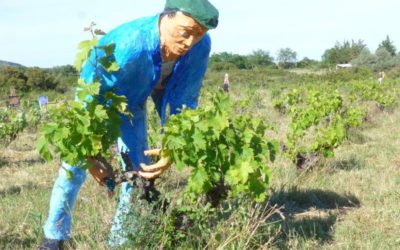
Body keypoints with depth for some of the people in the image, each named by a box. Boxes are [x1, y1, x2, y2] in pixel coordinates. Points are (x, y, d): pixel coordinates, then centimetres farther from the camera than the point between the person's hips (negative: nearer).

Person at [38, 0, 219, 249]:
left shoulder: (200, 47, -31)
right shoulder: (127, 46, -45)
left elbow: (185, 101, -19)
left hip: (134, 100, 4)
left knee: (139, 167, 1)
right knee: (76, 163, -4)